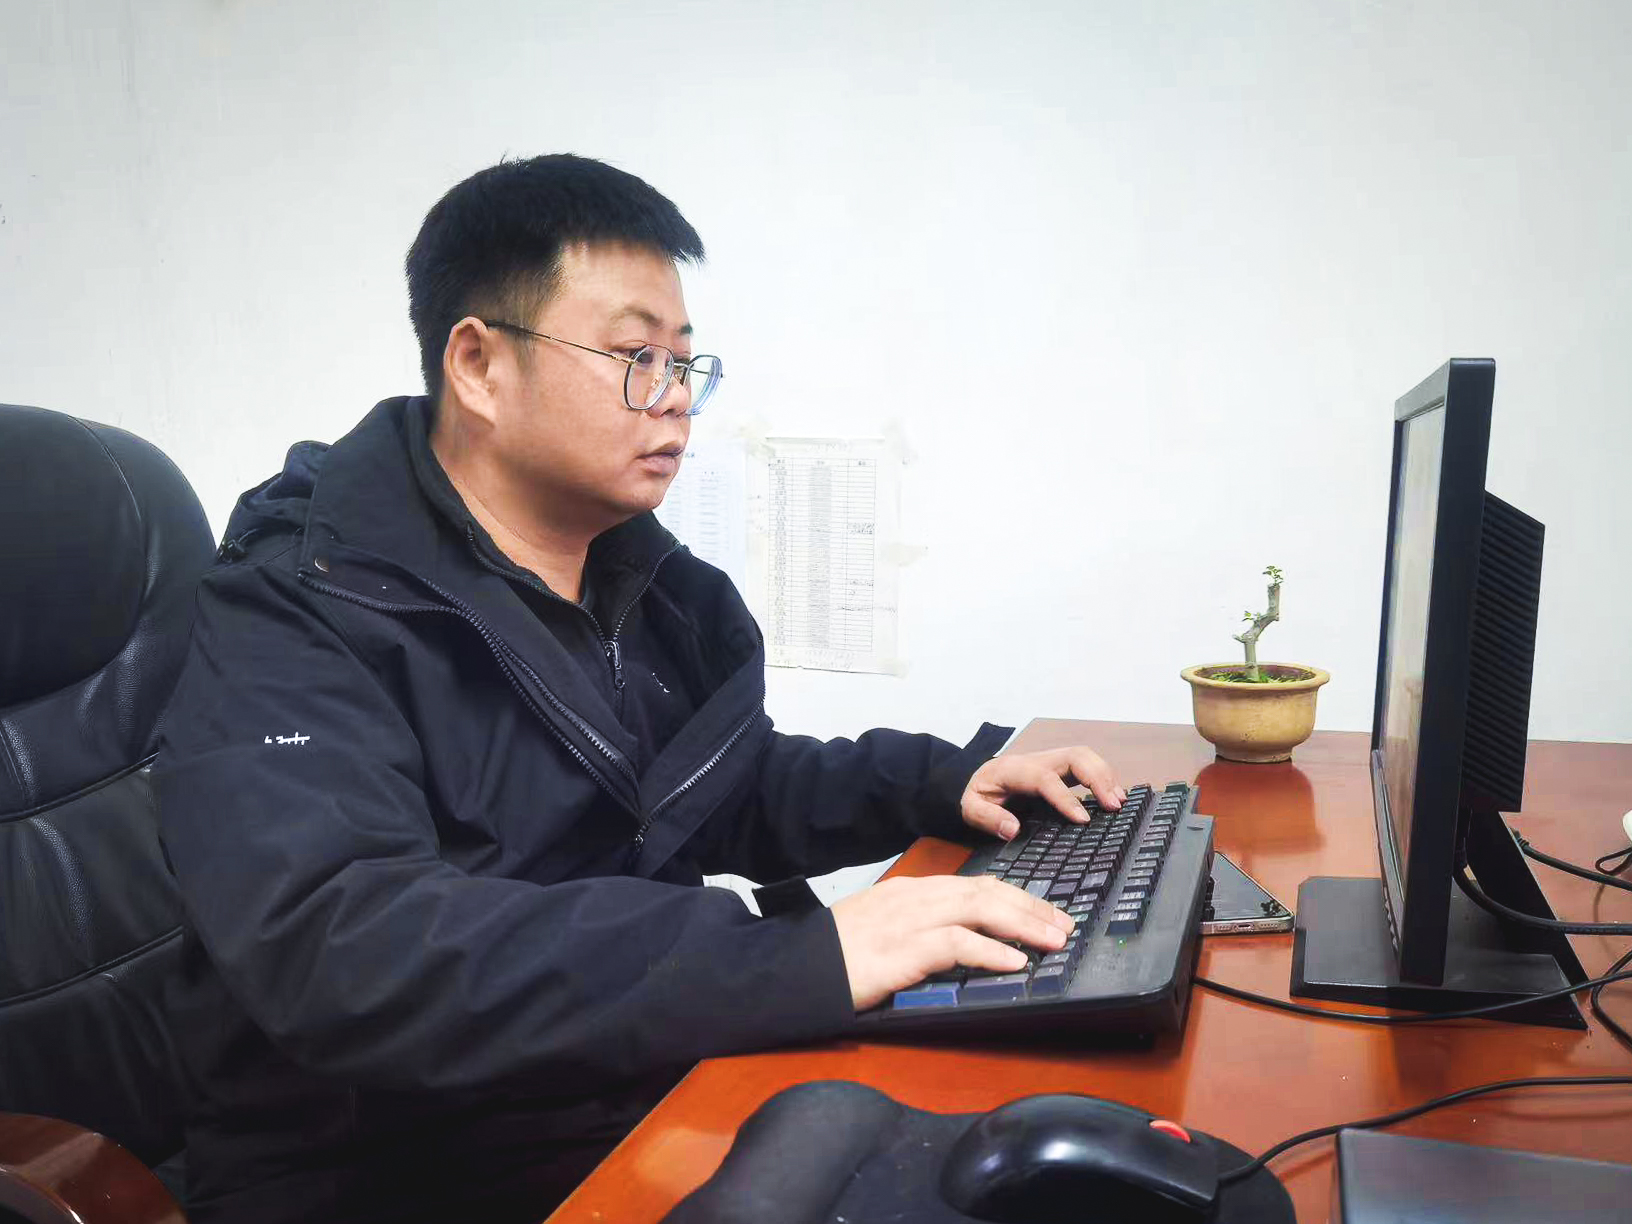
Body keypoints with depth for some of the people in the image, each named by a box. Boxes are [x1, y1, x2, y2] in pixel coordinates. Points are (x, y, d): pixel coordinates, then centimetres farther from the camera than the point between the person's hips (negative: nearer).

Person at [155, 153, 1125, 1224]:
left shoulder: (662, 590, 6)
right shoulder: (298, 621, -16)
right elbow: (338, 952, -32)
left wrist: (938, 782, 3)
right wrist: (799, 962, -38)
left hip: (657, 1104, 7)